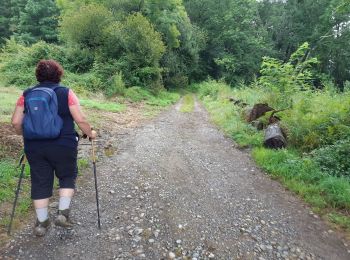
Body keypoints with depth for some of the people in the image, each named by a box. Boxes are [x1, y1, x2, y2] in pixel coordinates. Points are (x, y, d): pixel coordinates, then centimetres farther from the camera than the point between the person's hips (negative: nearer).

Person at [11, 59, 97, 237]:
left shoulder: (26, 95, 5)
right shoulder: (66, 93, -6)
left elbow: (16, 122, 4)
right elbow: (80, 119, -11)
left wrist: (25, 135, 23)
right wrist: (90, 133, 5)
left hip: (34, 147, 3)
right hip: (63, 145, -3)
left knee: (40, 182, 14)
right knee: (67, 177, 19)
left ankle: (42, 222, 25)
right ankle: (63, 213, 11)